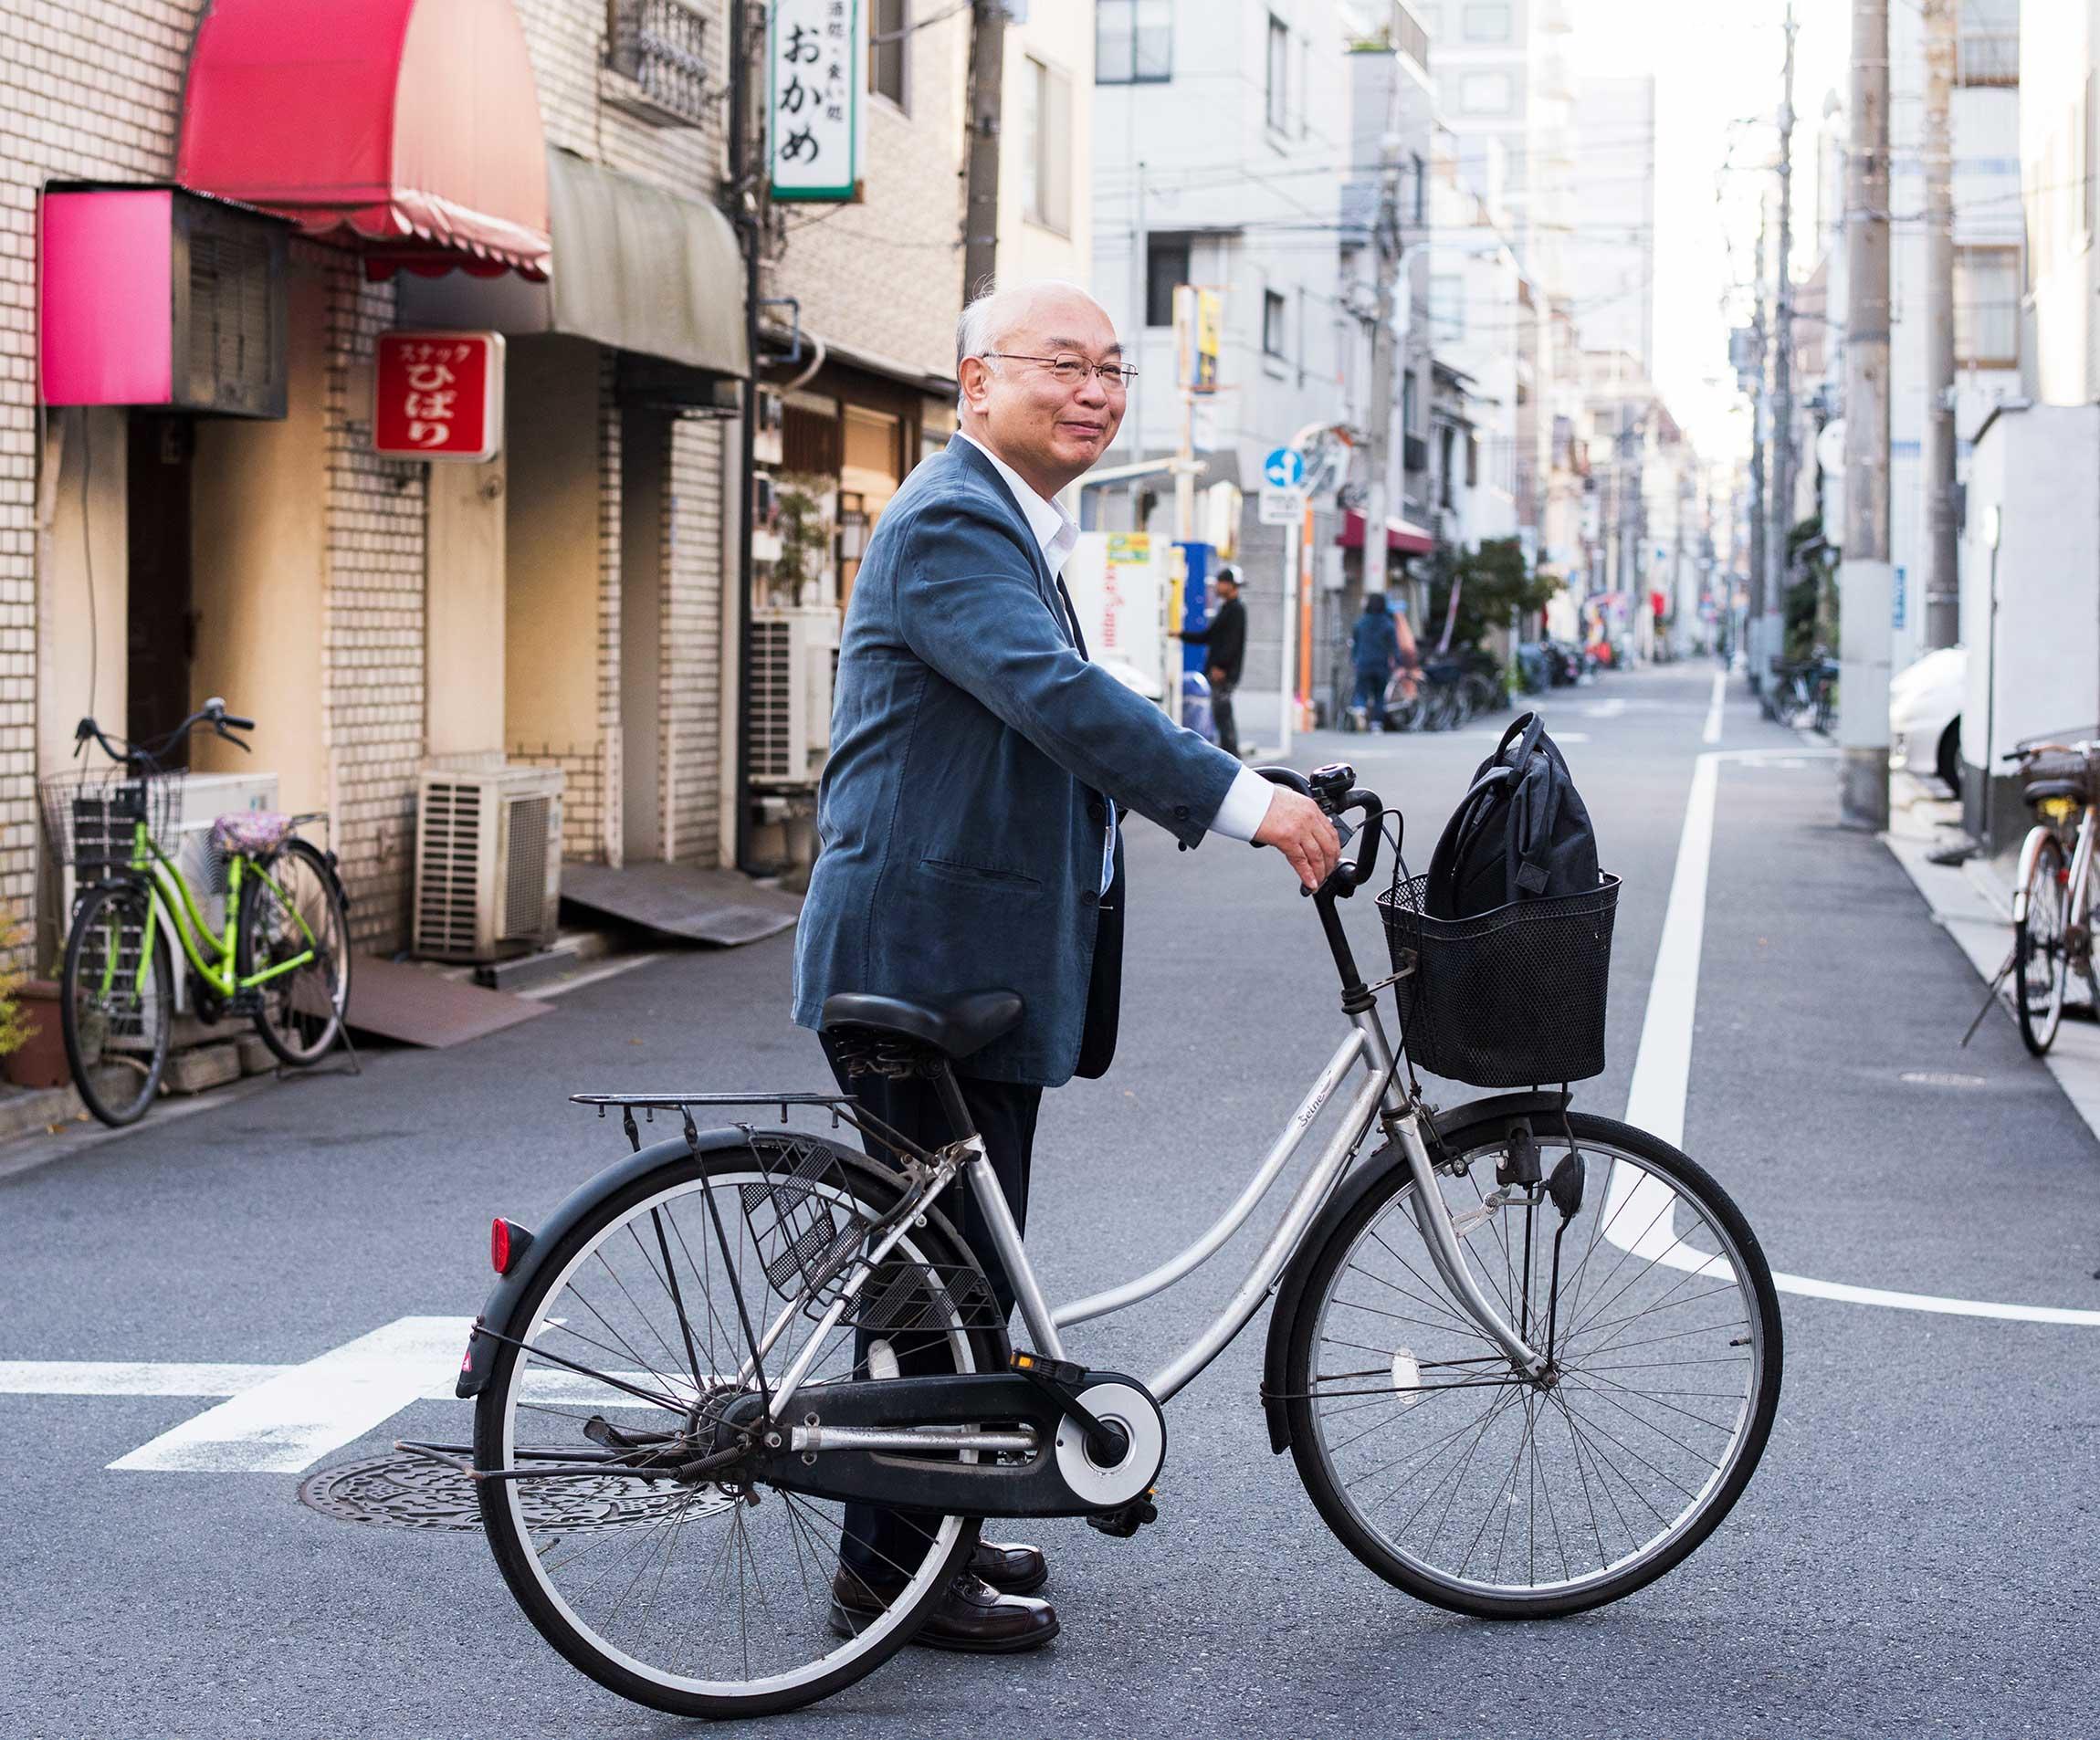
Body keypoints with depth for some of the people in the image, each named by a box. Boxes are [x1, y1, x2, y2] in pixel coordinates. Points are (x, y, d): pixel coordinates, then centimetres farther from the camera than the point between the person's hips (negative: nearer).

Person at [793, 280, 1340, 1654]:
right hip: (929, 958, -11)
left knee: (956, 1262, 17)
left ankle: (926, 1533, 29)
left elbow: (1062, 723, 23)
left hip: (984, 954, 11)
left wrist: (1237, 795, 13)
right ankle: (893, 1574, 6)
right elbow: (1055, 694, -30)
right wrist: (1242, 799, -33)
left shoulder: (1019, 525, 19)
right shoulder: (951, 521, -16)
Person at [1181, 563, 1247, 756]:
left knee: (1222, 715, -11)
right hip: (1218, 671, 10)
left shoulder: (1236, 609, -9)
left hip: (1225, 673, -10)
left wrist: (1220, 666, -23)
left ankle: (1231, 759, -10)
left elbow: (1232, 641, -18)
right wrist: (1181, 634, 16)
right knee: (1220, 717, 10)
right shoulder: (1226, 608, 21)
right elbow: (1206, 636, 23)